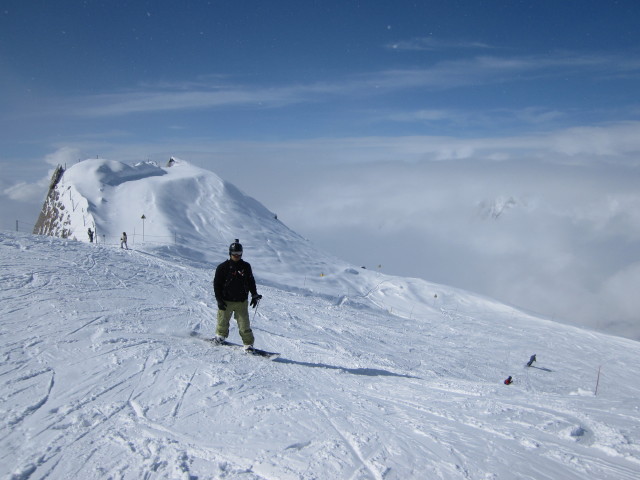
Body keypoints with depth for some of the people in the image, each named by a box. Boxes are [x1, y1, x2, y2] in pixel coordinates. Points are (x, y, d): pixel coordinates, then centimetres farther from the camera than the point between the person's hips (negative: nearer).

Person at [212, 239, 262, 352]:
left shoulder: (246, 267, 6)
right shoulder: (223, 267, -3)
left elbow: (251, 282, 16)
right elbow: (217, 284, -2)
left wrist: (254, 295, 9)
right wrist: (219, 299, -8)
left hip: (241, 302, 1)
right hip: (226, 301, -1)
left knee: (244, 324, -5)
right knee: (223, 321, 13)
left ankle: (248, 344, 2)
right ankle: (221, 335, 39)